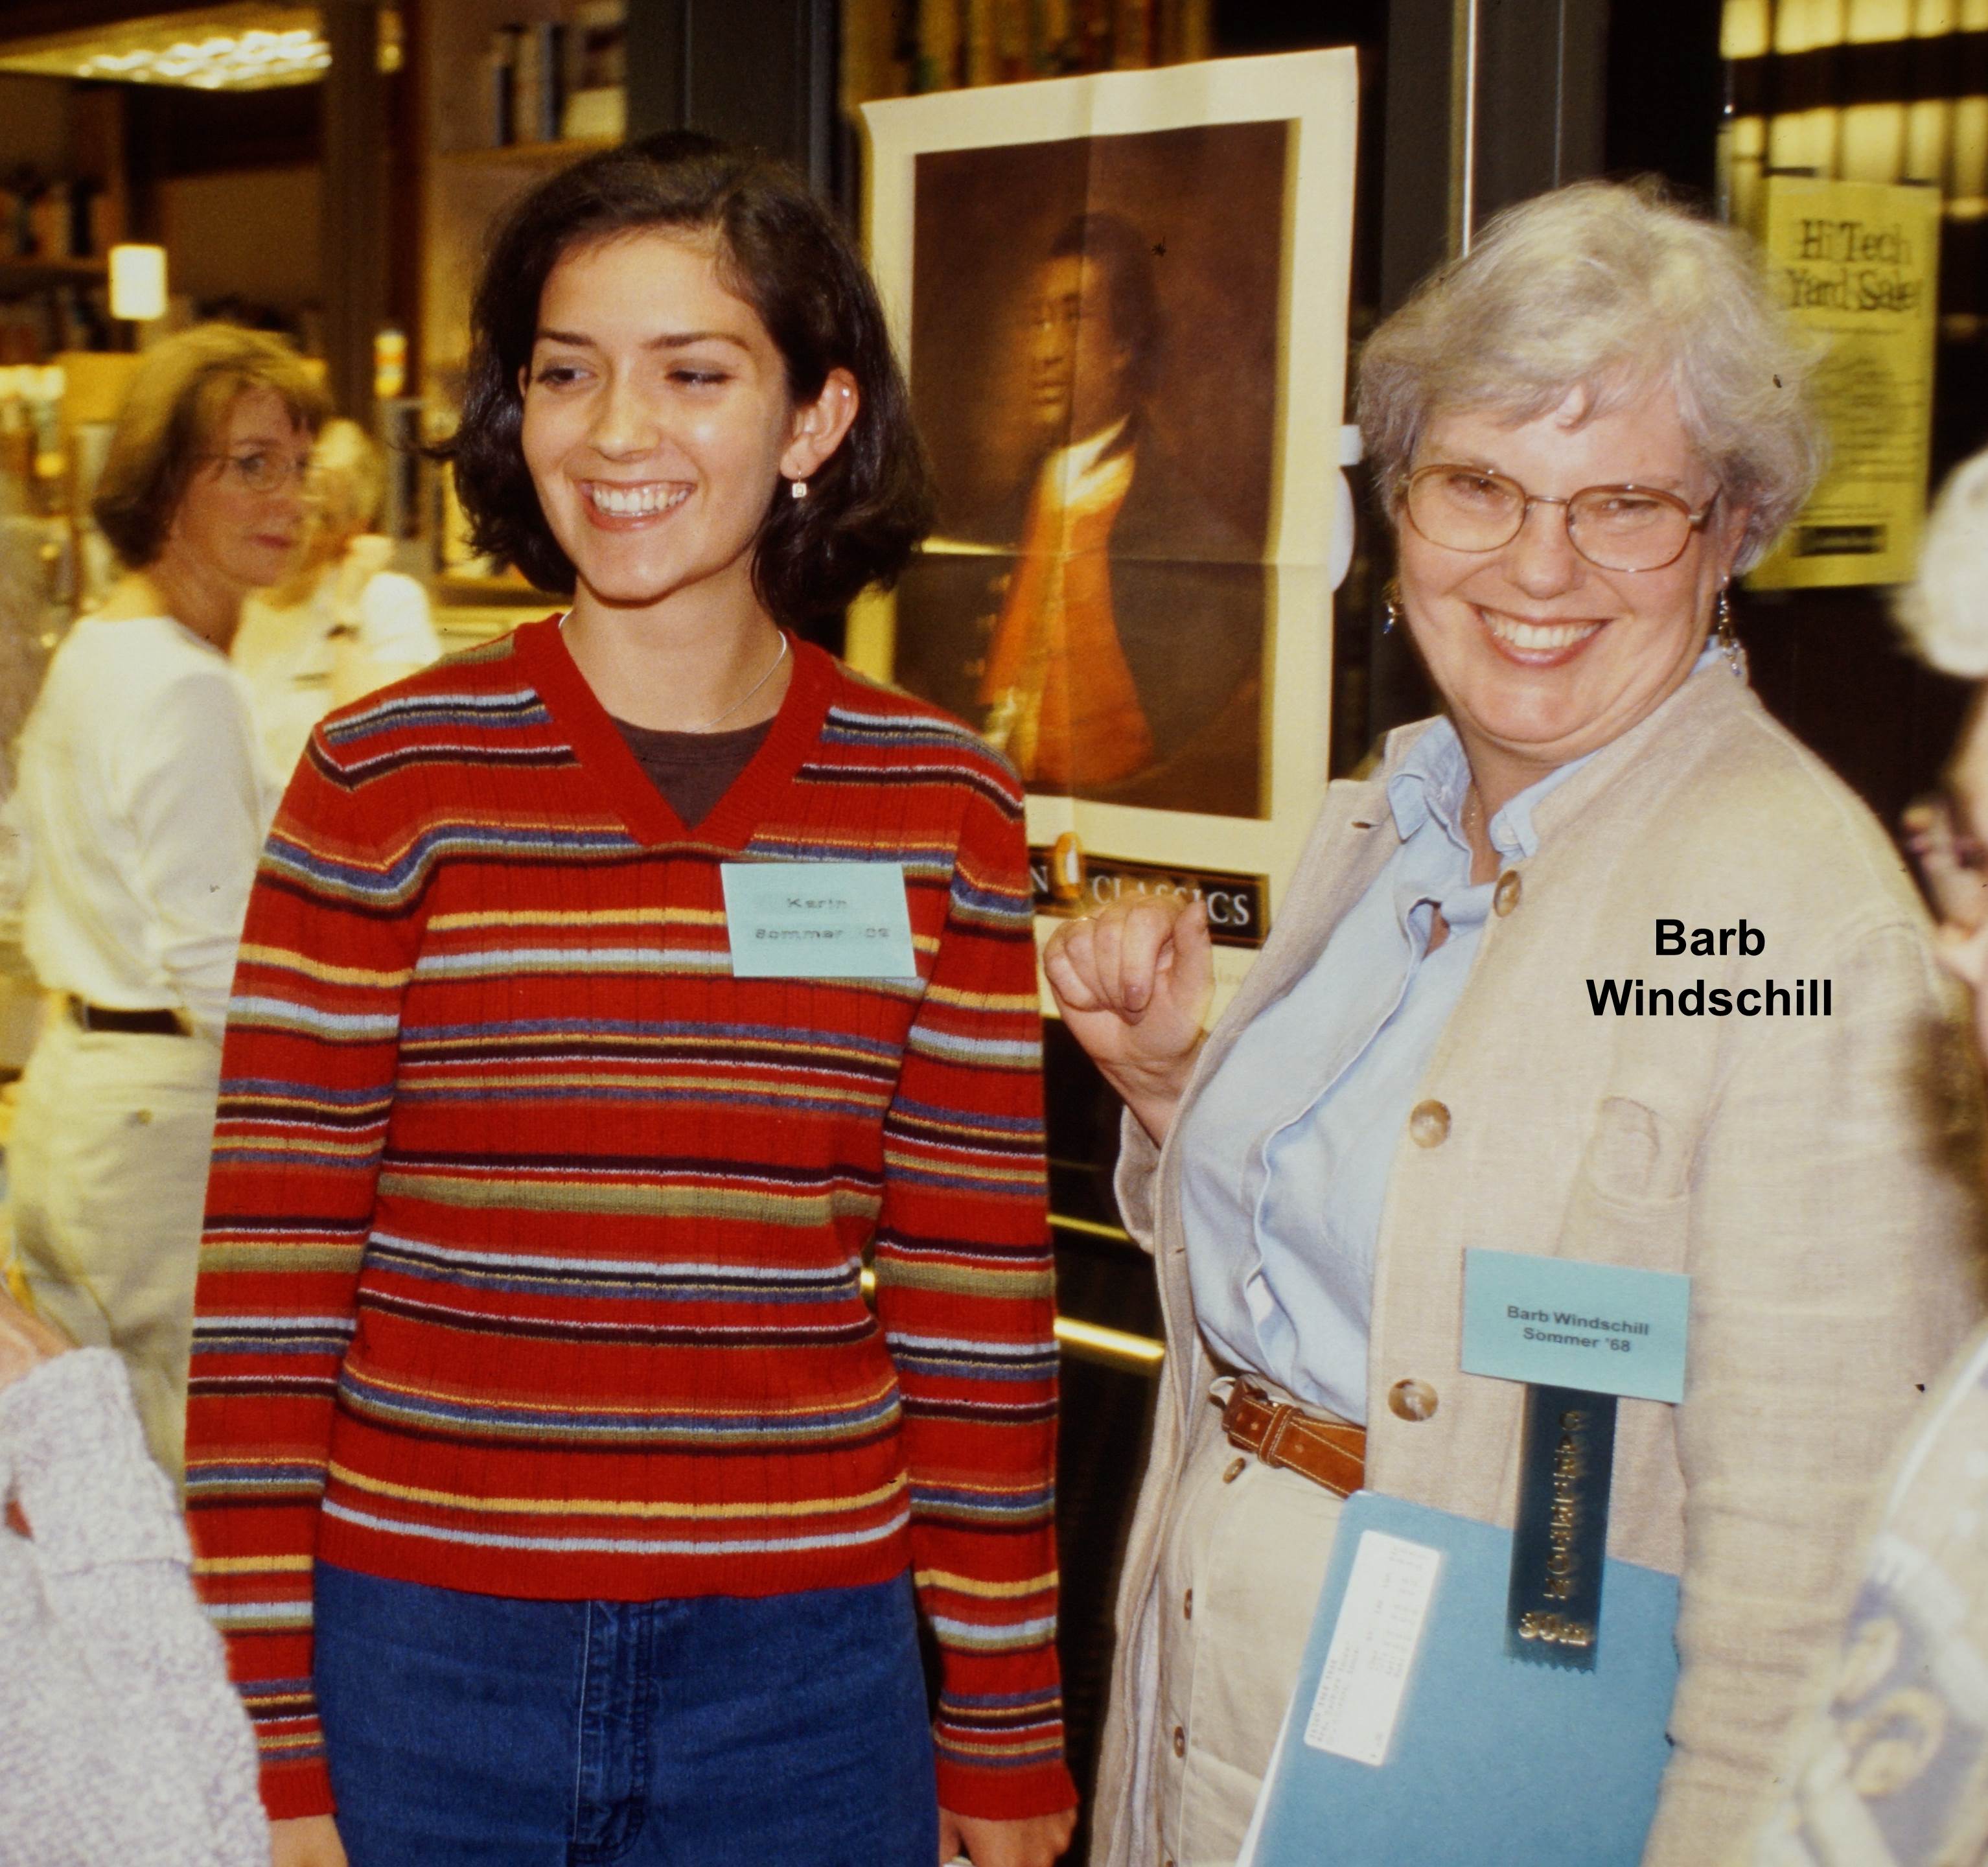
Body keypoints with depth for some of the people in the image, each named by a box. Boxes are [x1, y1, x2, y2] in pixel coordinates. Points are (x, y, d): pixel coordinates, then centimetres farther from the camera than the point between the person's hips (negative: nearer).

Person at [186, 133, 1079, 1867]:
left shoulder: (943, 809, 0)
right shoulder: (385, 780, -5)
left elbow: (978, 1297, 4)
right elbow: (270, 1281, -4)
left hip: (805, 1667, 2)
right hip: (424, 1657, -1)